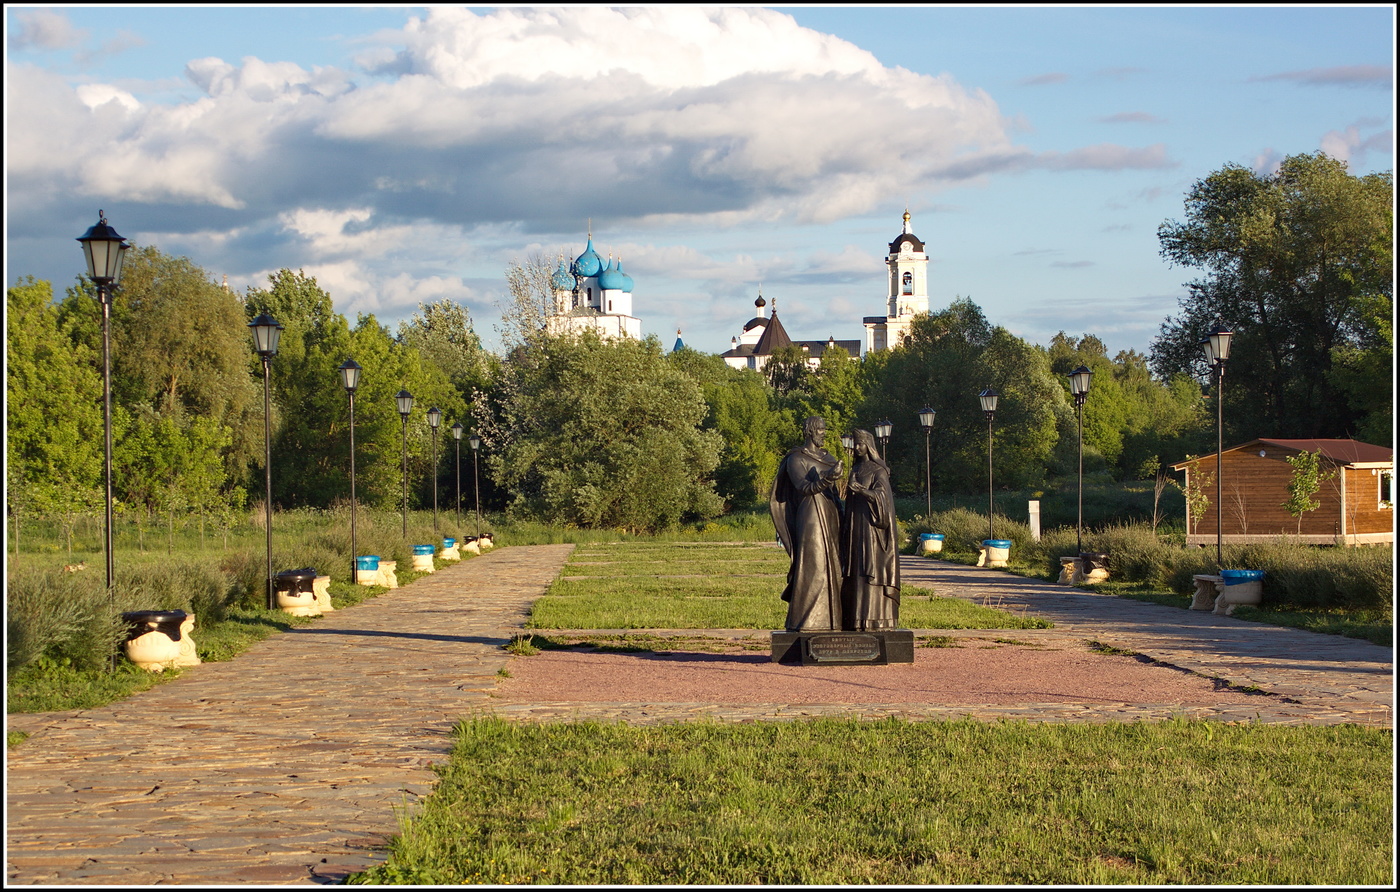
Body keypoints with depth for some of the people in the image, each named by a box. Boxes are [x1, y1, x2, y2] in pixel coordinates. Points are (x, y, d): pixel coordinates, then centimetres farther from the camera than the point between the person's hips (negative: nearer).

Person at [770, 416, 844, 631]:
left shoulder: (828, 458, 16)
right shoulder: (795, 459, -5)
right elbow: (804, 488, -18)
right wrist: (828, 477, -32)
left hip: (830, 518, 7)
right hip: (810, 518, -7)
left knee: (831, 569, 5)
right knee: (812, 568, -10)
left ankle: (827, 617, 9)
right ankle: (804, 621, -7)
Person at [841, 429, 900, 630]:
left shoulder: (878, 471, -5)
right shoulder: (855, 470, 17)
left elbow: (882, 495, -20)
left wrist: (862, 490, -38)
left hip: (870, 528, -7)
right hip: (855, 528, 7)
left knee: (870, 572, -10)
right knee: (855, 573, 4)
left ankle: (873, 619, -10)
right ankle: (857, 619, 5)